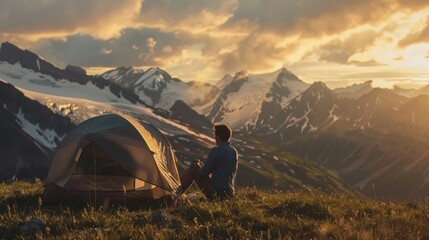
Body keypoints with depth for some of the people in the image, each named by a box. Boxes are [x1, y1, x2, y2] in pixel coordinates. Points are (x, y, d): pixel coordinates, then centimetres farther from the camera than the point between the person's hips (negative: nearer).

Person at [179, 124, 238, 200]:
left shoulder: (215, 151, -15)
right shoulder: (234, 152, 8)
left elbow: (203, 173, -11)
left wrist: (200, 165, 14)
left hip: (216, 193, -8)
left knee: (193, 167, 8)